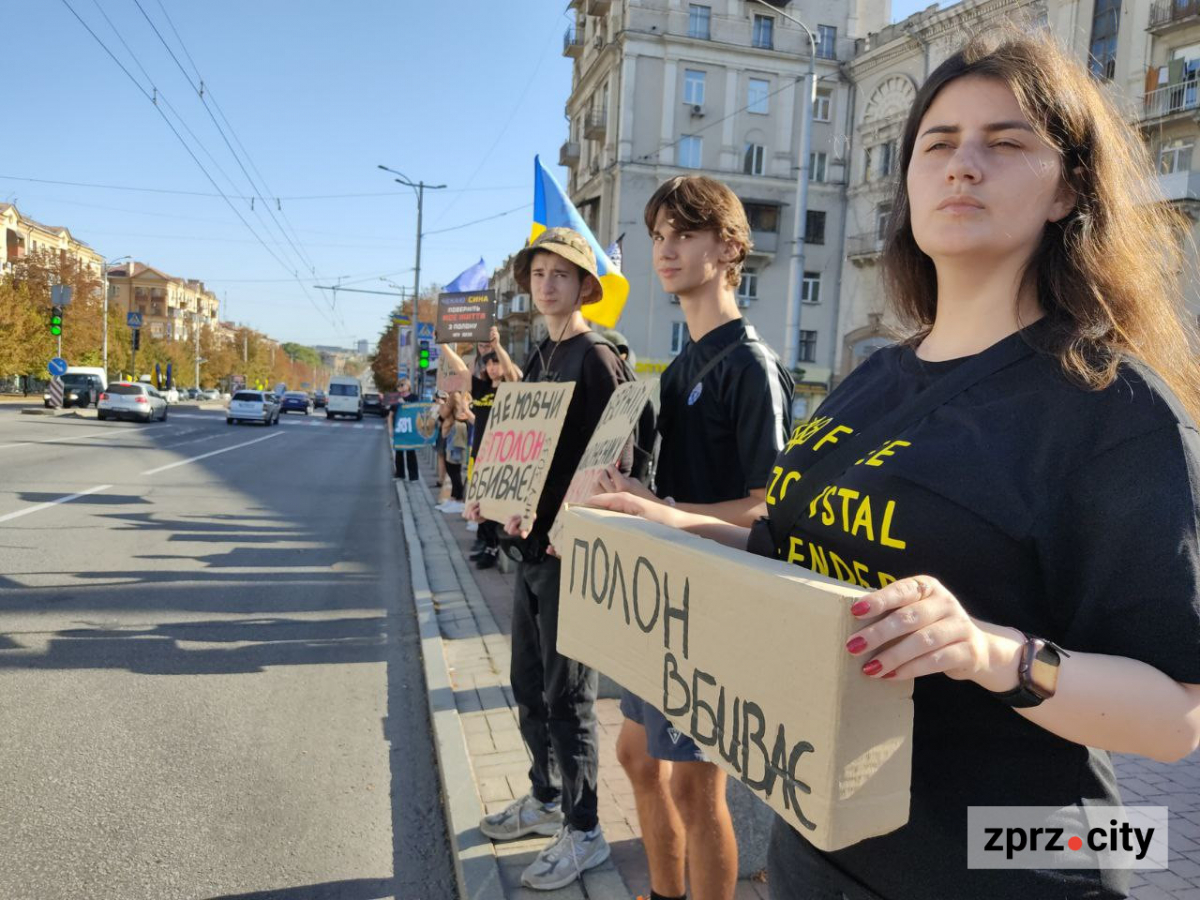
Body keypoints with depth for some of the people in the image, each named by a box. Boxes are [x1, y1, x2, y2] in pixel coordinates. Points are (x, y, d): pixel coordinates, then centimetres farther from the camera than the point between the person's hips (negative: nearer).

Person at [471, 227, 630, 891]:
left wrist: (551, 518, -23)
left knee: (567, 696, 2)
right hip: (531, 544, 8)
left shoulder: (595, 359, -11)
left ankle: (583, 831, 19)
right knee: (528, 687, 18)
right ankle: (546, 798, 37)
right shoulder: (538, 358, 15)